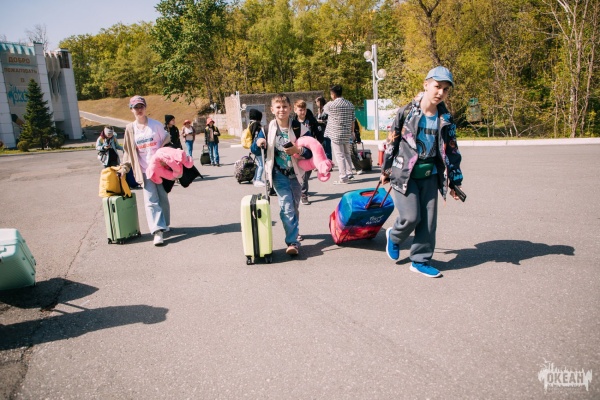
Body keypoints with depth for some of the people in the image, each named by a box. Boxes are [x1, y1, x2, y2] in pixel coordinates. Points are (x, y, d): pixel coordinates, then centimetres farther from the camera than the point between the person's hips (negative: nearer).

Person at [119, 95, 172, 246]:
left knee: (163, 198, 8)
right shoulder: (130, 129, 5)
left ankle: (165, 225, 26)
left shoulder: (156, 124, 1)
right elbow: (128, 150, 11)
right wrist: (124, 167, 3)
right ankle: (157, 231, -12)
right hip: (145, 171, 0)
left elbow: (167, 142, 6)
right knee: (151, 200, -8)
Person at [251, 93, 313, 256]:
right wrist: (258, 143, -18)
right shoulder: (268, 129, -4)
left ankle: (294, 232, 38)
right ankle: (293, 242, -9)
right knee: (287, 207, -11)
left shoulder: (299, 128, -8)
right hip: (279, 174, -1)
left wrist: (298, 150, -27)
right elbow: (255, 150, 4)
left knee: (295, 207, 15)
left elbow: (311, 151, -8)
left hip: (296, 173, 1)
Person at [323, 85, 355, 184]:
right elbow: (353, 120, 9)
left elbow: (324, 109, 11)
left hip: (336, 134, -6)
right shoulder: (350, 104, 6)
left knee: (339, 155, -2)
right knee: (347, 154, 18)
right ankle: (349, 173, 24)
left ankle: (343, 177, -2)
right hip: (347, 134, 6)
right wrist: (352, 131, 19)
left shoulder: (331, 104, -11)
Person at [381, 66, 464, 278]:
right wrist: (385, 170, 5)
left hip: (429, 175, 4)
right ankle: (394, 236, 25)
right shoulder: (407, 112, -7)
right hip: (404, 173, -4)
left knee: (428, 220, 4)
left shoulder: (445, 120, 4)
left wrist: (455, 182, 7)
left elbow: (451, 151, 8)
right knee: (411, 217, -8)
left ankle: (420, 260, 19)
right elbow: (393, 143, 0)